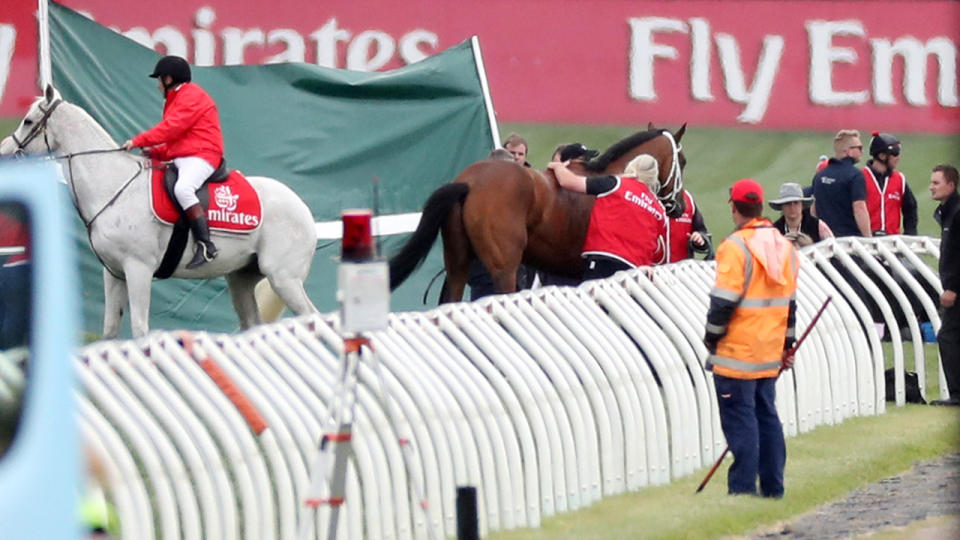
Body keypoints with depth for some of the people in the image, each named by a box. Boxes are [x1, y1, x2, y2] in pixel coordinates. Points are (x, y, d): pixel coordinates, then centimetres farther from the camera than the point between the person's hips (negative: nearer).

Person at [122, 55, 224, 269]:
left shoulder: (191, 96, -5)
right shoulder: (178, 99, 28)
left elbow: (172, 128, -16)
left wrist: (139, 141, -13)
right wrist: (155, 152, 7)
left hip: (199, 158, -12)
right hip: (182, 159, 12)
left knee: (182, 188, -36)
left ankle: (206, 245, -40)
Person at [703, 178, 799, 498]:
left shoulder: (736, 247, -15)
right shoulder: (784, 247, 9)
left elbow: (724, 301, -17)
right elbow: (790, 301, 16)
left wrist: (712, 337, -3)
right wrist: (786, 345, 23)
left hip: (737, 352, -7)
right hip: (770, 353, 7)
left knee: (740, 419, -5)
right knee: (767, 415, 14)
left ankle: (743, 487, -6)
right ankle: (773, 486, 16)